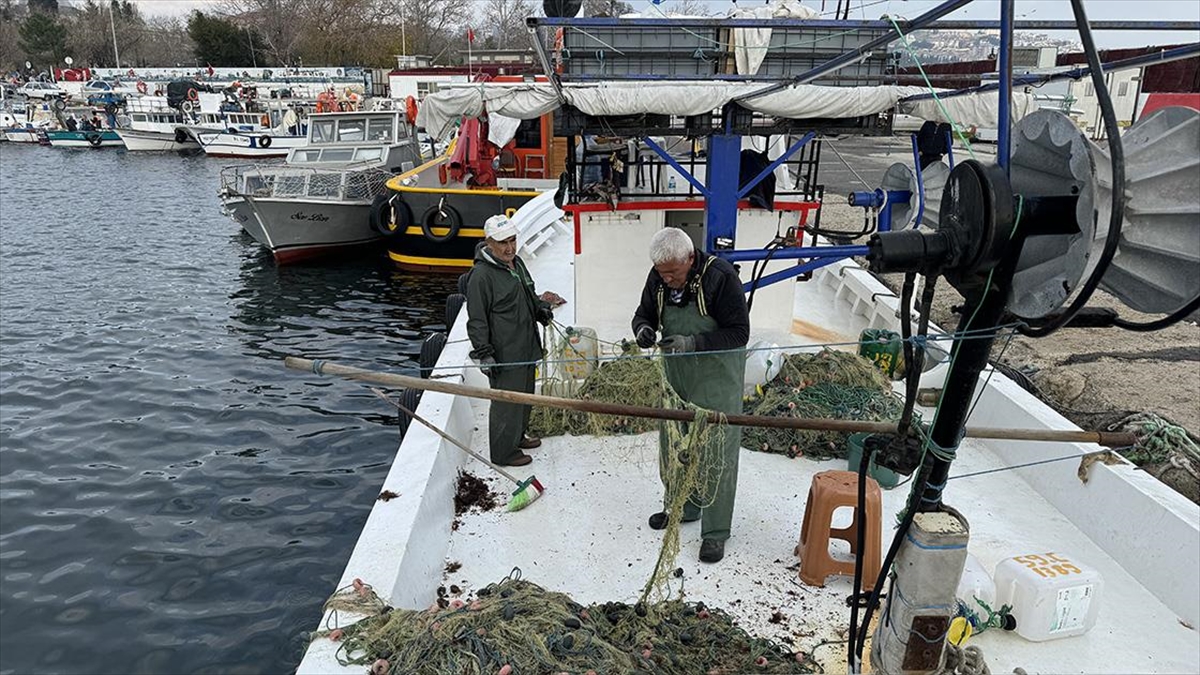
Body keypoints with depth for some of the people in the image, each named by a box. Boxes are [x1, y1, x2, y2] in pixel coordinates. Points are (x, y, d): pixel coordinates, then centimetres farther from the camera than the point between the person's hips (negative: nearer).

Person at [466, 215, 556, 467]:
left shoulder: (517, 263, 10)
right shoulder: (481, 275, -18)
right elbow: (477, 320, -17)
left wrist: (540, 307, 7)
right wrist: (484, 353, -21)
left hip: (526, 347, 9)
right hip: (504, 354, -9)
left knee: (524, 395, 22)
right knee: (506, 402, 0)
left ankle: (517, 437, 42)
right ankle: (503, 452, 15)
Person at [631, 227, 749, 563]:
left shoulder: (720, 276, -23)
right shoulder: (658, 278, -5)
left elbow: (739, 333, -21)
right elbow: (643, 314, 9)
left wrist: (692, 343, -31)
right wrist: (643, 329, -15)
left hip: (717, 375, -6)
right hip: (675, 372, 7)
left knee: (716, 450, -3)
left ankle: (715, 531, 9)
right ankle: (684, 507, 38)